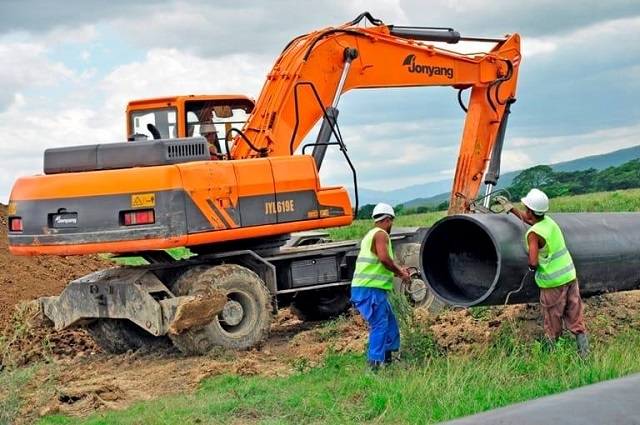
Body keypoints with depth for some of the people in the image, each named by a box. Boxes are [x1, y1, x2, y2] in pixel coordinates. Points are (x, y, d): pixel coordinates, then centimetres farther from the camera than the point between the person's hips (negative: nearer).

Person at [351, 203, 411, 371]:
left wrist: (397, 271, 28)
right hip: (371, 289, -10)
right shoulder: (381, 234, -8)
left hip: (365, 287, 10)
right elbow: (384, 258, -23)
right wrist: (399, 273, -10)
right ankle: (374, 364, -14)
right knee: (379, 326, -11)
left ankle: (387, 358, 28)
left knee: (389, 323, 19)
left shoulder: (371, 235, 23)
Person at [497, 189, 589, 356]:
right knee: (575, 319, 11)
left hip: (553, 282, -7)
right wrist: (510, 207, 32)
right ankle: (584, 351, 9)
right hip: (569, 275, 7)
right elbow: (528, 219, 25)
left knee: (553, 322, 9)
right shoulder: (549, 221, 4)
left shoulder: (533, 234, -20)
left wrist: (531, 267, -4)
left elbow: (533, 262, -27)